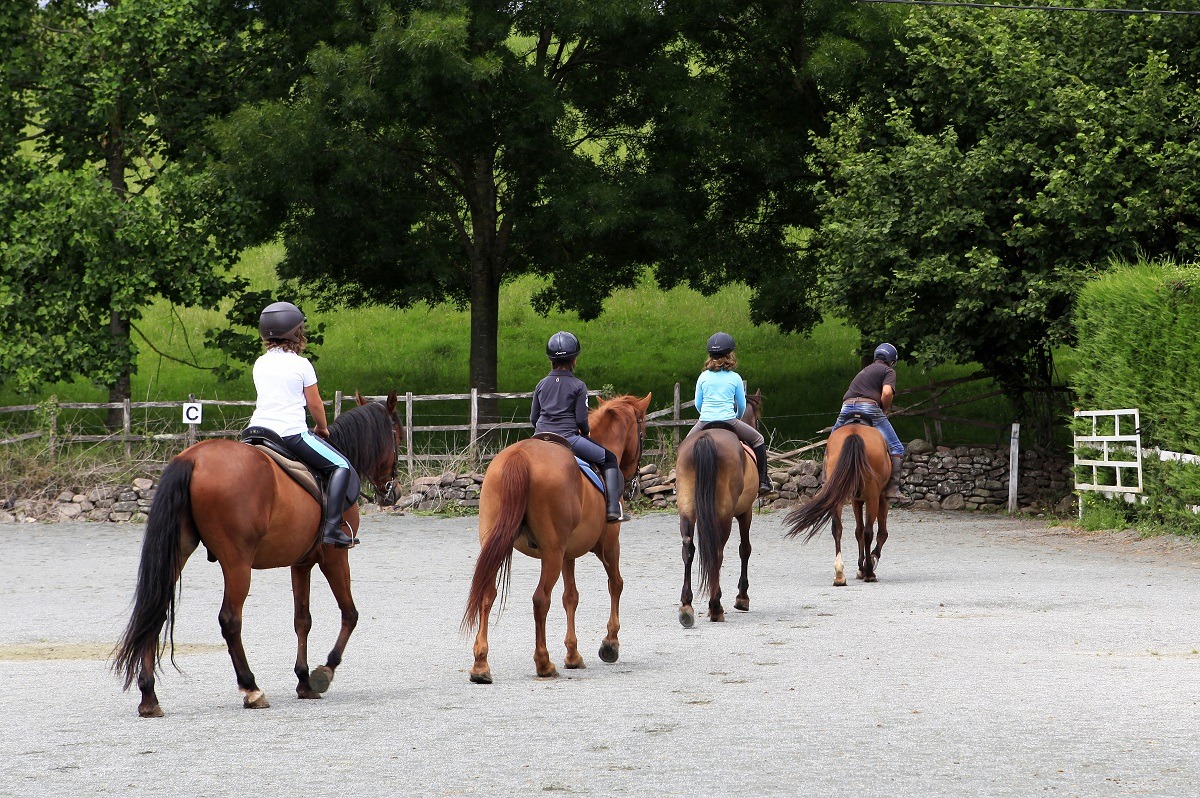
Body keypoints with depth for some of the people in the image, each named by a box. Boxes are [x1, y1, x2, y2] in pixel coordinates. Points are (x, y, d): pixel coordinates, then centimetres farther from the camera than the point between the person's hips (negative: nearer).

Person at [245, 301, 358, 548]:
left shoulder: (260, 364, 12)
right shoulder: (301, 364, -4)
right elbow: (315, 404, 1)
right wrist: (322, 428, 22)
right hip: (292, 433, -6)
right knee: (341, 467, 0)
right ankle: (331, 526, -14)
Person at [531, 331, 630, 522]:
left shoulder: (542, 384, 10)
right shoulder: (578, 386, -4)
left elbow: (533, 418, 12)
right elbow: (581, 419, -8)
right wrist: (586, 433, 13)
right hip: (568, 438, -5)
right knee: (609, 459, 8)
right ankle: (613, 508, -3)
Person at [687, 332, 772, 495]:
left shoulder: (703, 377, 3)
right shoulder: (735, 378, -2)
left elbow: (698, 404, 8)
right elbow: (742, 405, 7)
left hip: (704, 423, 2)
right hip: (729, 421, -2)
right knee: (758, 440, 17)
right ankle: (762, 481, 14)